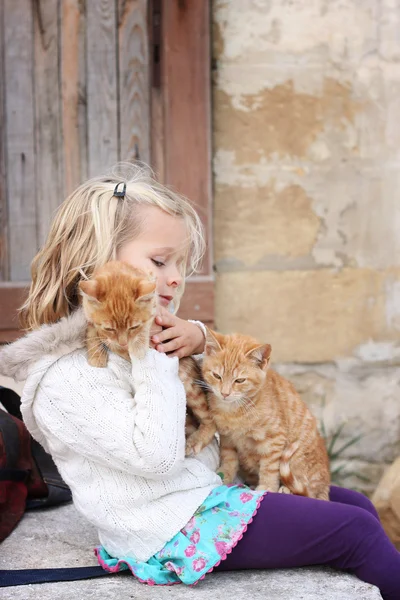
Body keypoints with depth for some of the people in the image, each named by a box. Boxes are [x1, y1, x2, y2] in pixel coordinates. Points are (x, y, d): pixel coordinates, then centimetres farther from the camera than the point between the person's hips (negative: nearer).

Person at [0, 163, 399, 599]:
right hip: (179, 530, -10)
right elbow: (158, 457, -28)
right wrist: (154, 359, -25)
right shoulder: (67, 378, -22)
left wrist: (198, 340, -4)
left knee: (356, 505, 14)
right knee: (355, 532, -7)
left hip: (209, 489, 10)